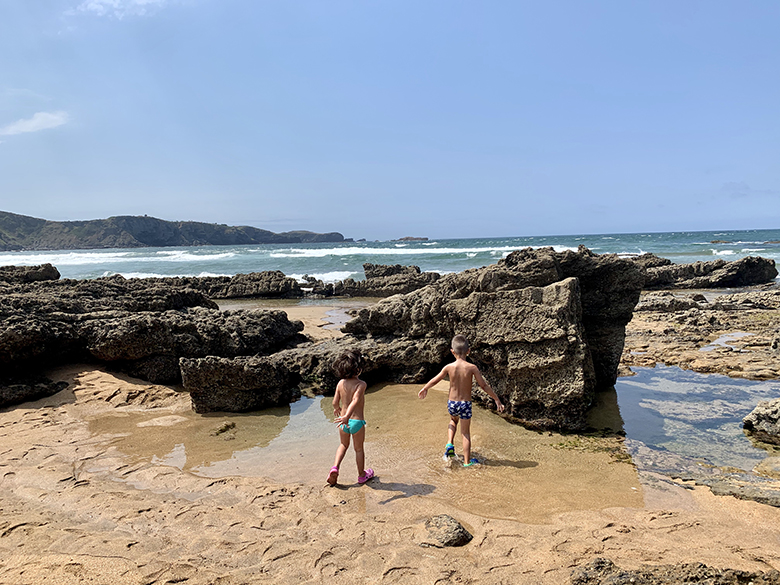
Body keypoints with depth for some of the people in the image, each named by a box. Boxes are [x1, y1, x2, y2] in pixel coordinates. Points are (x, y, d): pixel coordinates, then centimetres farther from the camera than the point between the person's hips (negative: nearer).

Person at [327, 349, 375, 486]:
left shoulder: (341, 383, -5)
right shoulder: (361, 384, -19)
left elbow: (335, 402, 1)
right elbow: (355, 400, -33)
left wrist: (337, 409, 23)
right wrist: (347, 416, -40)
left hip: (343, 422, 4)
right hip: (357, 421, -4)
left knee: (343, 445, 28)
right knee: (358, 449, 17)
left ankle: (335, 468, 9)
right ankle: (362, 475, 34)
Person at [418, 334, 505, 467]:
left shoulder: (449, 367, -8)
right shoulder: (472, 368, -13)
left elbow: (435, 380, 5)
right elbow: (484, 386, -10)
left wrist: (425, 389, 24)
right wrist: (497, 400, 1)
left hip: (452, 403, 2)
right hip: (466, 404, -2)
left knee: (453, 420, 34)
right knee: (466, 433, 12)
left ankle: (449, 444, 17)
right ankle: (467, 462, 19)